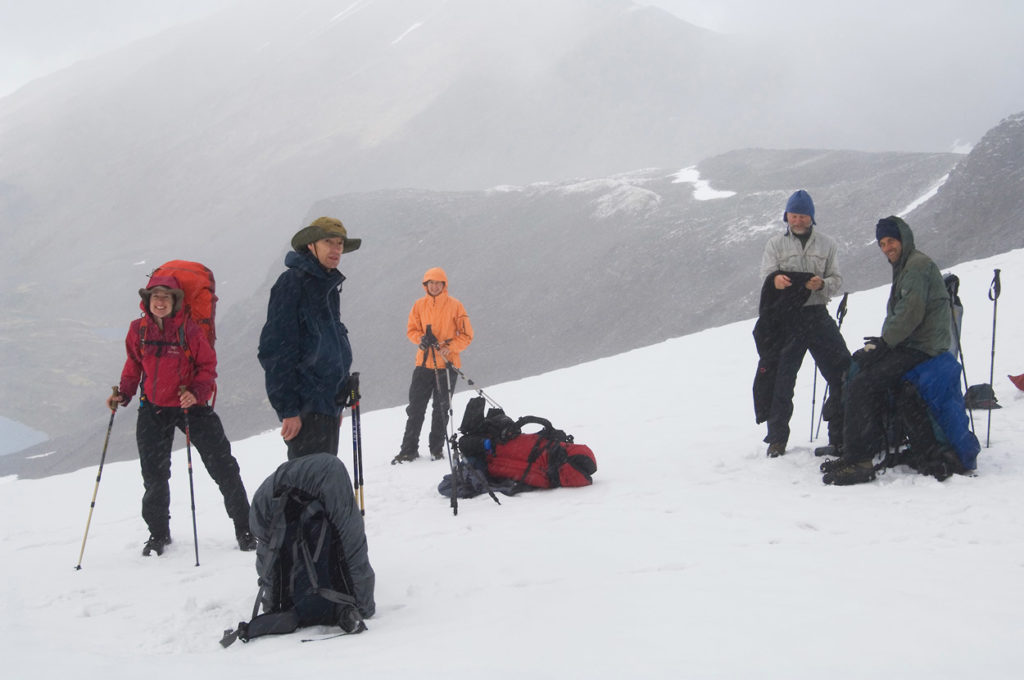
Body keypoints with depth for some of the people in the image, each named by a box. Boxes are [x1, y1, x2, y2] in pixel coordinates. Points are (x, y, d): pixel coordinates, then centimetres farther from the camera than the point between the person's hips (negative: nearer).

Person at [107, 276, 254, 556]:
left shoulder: (188, 328, -11)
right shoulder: (138, 330, -1)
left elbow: (208, 365, -6)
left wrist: (196, 392, -21)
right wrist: (123, 393, 1)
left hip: (192, 406, -3)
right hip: (154, 408, 3)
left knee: (222, 466, -3)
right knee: (154, 475, 7)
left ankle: (244, 529, 8)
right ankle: (158, 533, 25)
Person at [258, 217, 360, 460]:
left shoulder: (329, 285, 18)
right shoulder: (292, 282, -9)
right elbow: (275, 350, -15)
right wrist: (288, 409, -19)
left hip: (328, 403, 9)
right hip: (304, 406, -9)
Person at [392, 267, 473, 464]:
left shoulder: (454, 305, -3)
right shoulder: (419, 305, 5)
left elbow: (466, 335, -2)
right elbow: (411, 329, 10)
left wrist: (449, 348, -16)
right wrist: (421, 339, -12)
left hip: (447, 364, -2)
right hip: (424, 363, 2)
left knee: (441, 409, 6)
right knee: (415, 408, 1)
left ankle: (436, 448, 17)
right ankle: (409, 449, 7)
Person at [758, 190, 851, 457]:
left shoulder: (827, 245, 12)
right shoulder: (775, 244, 10)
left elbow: (837, 280, 6)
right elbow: (766, 276, -2)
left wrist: (822, 284, -18)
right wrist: (775, 279, -27)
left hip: (818, 316, 1)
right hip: (786, 318, -1)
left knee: (842, 373, -6)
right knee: (781, 379, 1)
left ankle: (841, 435, 3)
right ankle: (777, 438, 11)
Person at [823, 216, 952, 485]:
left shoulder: (918, 264, -10)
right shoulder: (904, 268, 22)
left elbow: (911, 313, -21)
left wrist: (882, 344, -18)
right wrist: (880, 342, 5)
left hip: (920, 349, -11)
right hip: (907, 345, 11)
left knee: (862, 385, -21)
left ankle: (859, 460, -24)